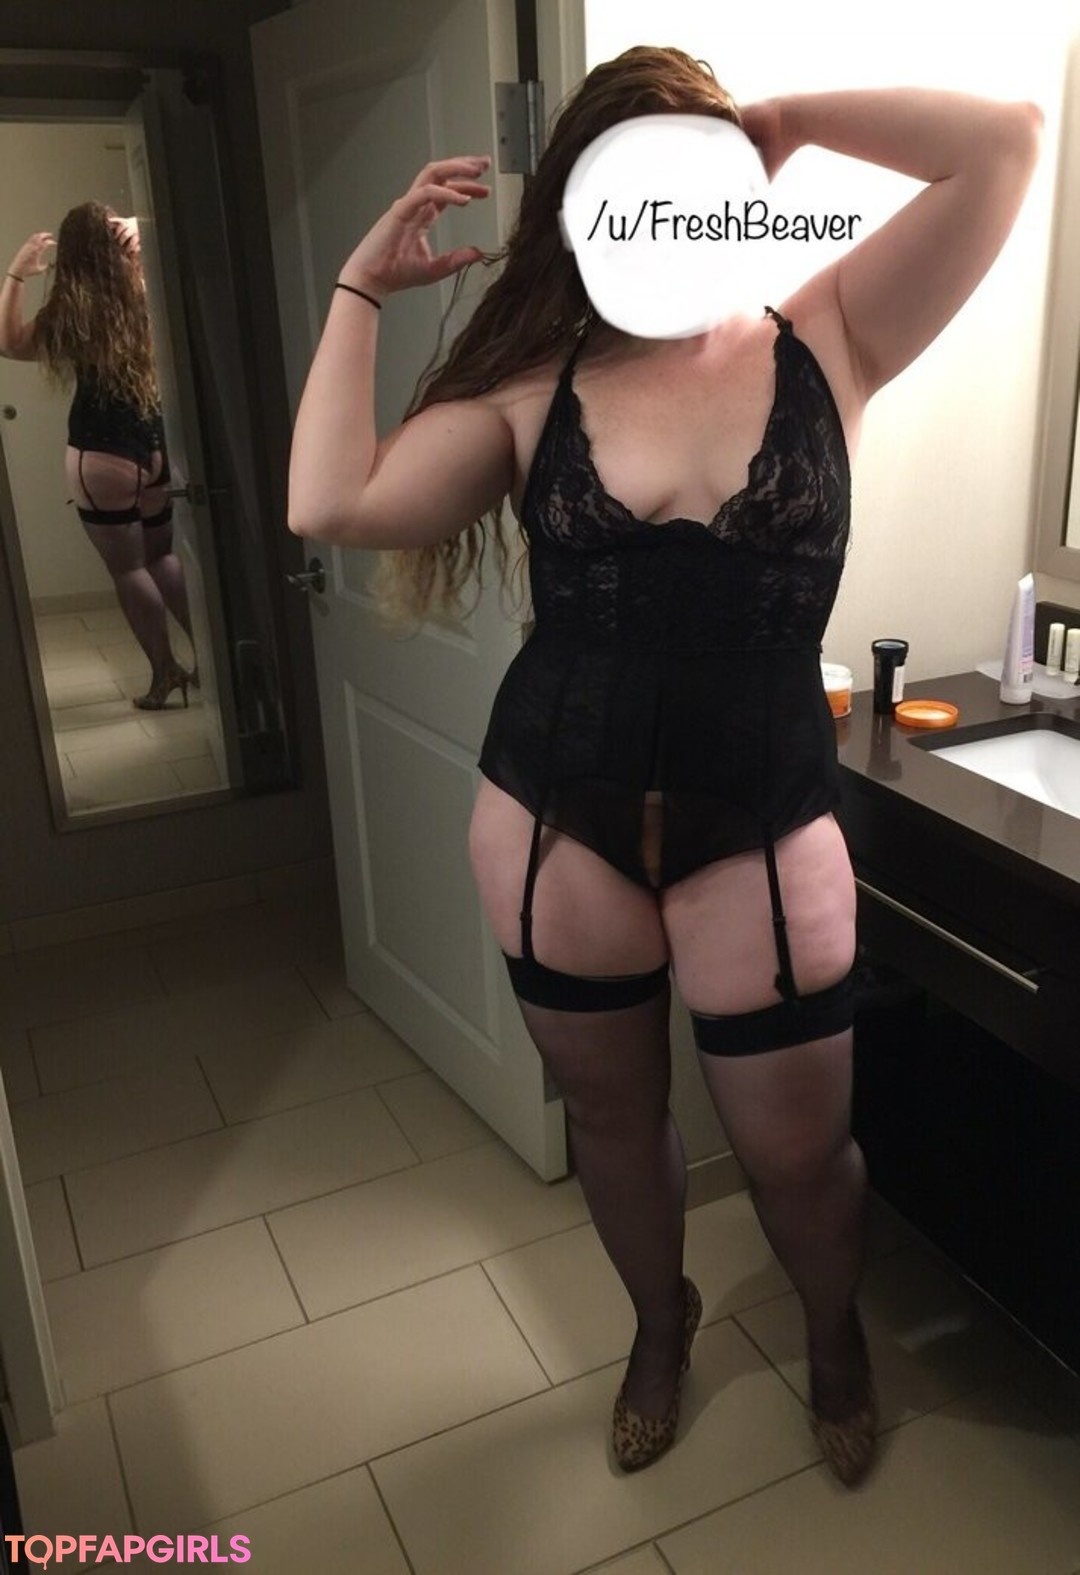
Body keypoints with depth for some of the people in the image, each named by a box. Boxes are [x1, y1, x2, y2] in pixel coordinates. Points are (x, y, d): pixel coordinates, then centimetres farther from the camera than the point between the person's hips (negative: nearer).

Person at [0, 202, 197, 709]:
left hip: (103, 458, -5)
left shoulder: (69, 314, -10)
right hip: (157, 446, 5)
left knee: (128, 568, 6)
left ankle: (166, 673, 10)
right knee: (161, 555, 20)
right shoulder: (147, 293, -3)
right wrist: (139, 237, 8)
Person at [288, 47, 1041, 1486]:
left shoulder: (827, 344, -1)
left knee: (797, 1150, 12)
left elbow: (1005, 143, -9)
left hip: (760, 834, -1)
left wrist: (790, 117, -5)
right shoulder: (534, 389, -2)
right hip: (554, 824, 2)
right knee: (612, 1114, 20)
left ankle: (836, 1336, 48)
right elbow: (331, 506, -12)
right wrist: (361, 290, -5)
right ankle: (661, 1326, 52)